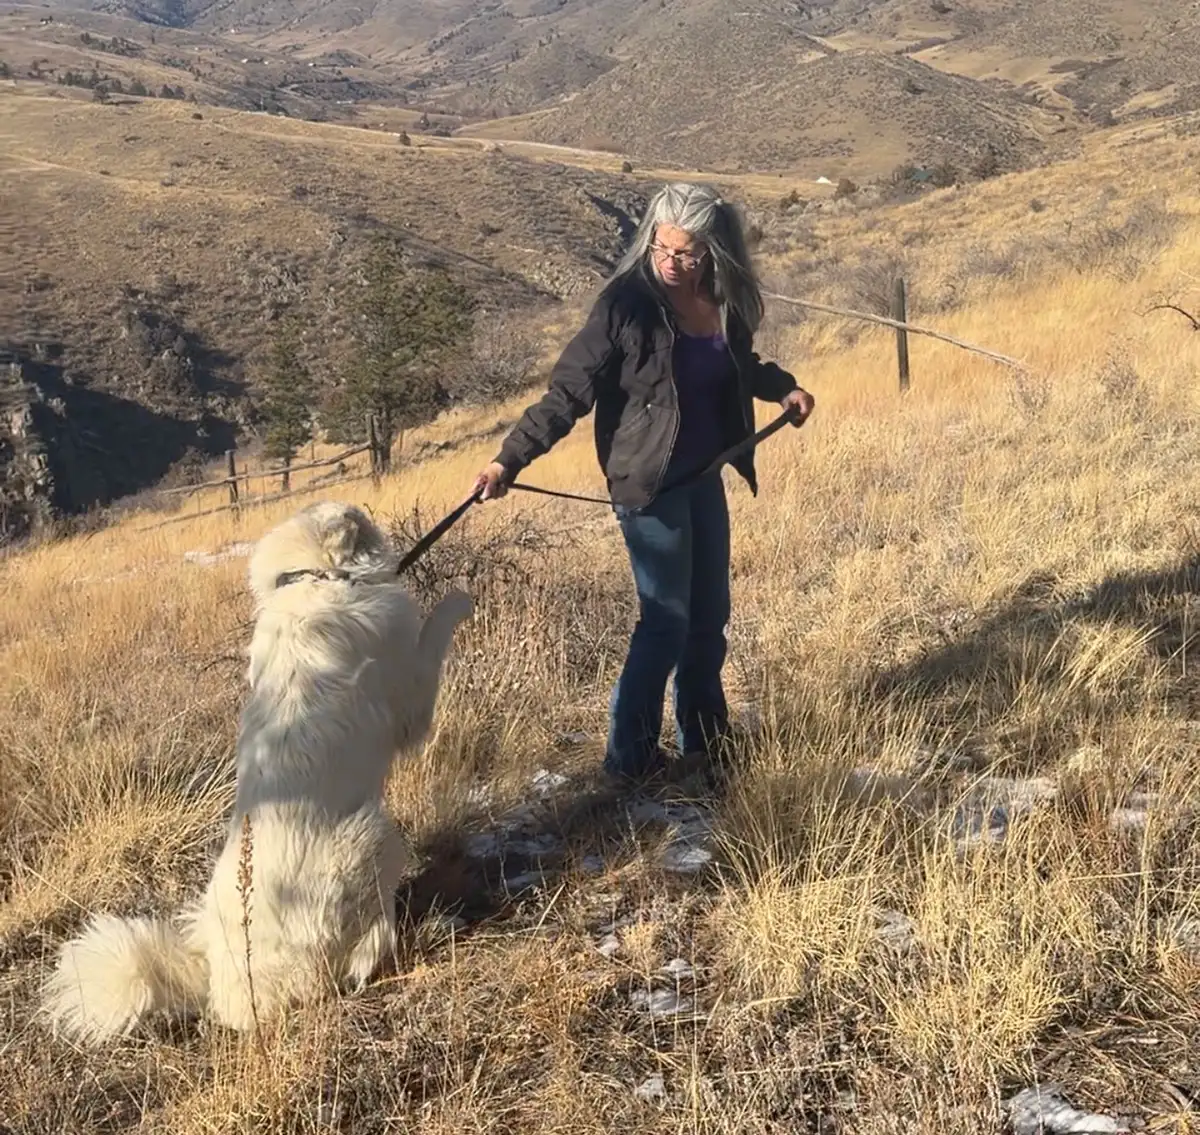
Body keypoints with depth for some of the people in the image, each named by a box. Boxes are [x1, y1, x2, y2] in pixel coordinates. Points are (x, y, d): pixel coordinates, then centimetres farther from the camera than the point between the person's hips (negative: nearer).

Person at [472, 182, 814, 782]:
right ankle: (629, 755, 10)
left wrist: (782, 387, 4)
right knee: (667, 619, -3)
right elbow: (568, 391, -17)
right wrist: (510, 460, -23)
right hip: (648, 483, -7)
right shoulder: (627, 303, -17)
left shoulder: (725, 304, 0)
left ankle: (705, 734, 32)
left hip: (704, 476, 7)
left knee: (710, 613, 15)